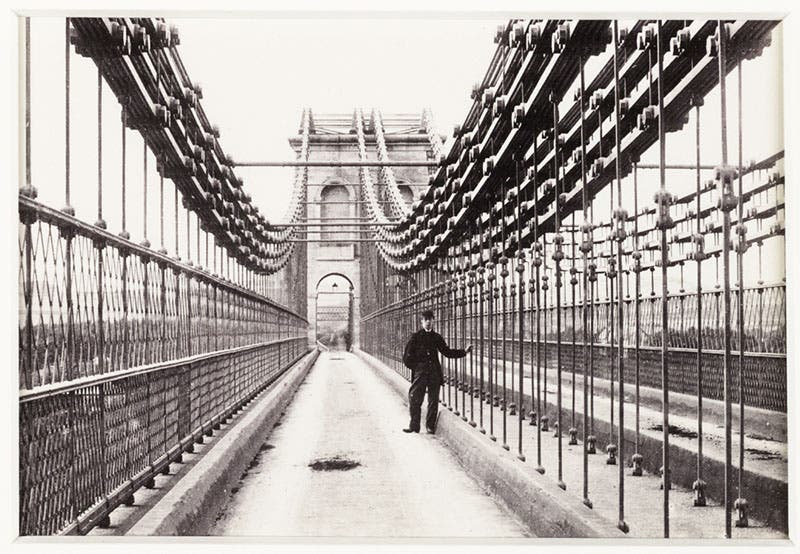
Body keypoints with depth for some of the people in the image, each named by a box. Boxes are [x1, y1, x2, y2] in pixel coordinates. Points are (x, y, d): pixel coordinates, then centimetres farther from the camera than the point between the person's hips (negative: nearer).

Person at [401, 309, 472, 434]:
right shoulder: (416, 337, 4)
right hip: (420, 372, -2)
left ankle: (430, 426, 12)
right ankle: (414, 426, 6)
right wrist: (414, 366, -2)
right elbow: (407, 355, 6)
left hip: (434, 372, 2)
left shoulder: (436, 337, 11)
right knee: (415, 399, -4)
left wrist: (464, 352, 10)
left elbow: (446, 352, 16)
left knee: (433, 400, 3)